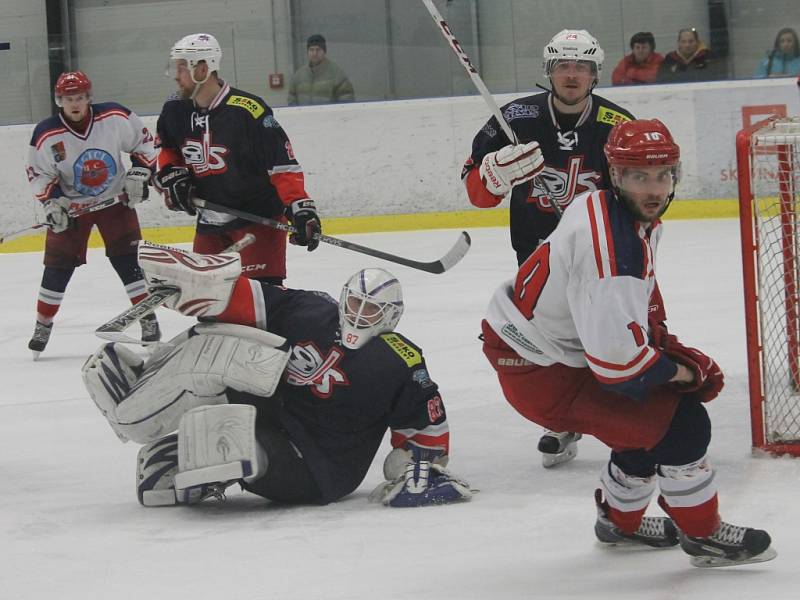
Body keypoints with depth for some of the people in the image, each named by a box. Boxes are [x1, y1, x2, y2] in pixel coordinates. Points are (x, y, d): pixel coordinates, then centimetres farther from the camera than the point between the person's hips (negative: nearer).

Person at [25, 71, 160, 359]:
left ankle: (149, 321, 3)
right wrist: (50, 203, -18)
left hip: (115, 199, 0)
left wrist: (140, 174, -9)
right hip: (71, 206, 0)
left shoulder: (115, 117, -18)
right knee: (57, 267, 0)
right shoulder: (46, 135, -17)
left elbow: (143, 141, -2)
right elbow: (39, 173, -6)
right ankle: (43, 326, 15)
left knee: (128, 261, -7)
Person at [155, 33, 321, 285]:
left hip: (258, 216, -7)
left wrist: (301, 208, -27)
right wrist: (170, 175, 2)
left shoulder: (248, 110, -22)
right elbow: (167, 148, 20)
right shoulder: (176, 111, -1)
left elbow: (283, 164, -21)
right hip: (210, 221, 7)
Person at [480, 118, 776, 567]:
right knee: (680, 420, -10)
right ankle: (703, 535, 7)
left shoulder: (638, 219, 3)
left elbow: (622, 312, 19)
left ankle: (620, 521, 42)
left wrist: (663, 344, 7)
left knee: (651, 414, 24)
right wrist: (677, 371, -16)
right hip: (540, 373, -10)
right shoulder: (611, 242, -30)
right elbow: (615, 353, -33)